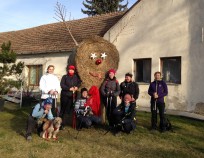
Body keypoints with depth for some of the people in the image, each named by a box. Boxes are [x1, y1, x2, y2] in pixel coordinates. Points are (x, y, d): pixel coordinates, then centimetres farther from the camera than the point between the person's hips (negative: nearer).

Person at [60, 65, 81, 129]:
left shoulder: (76, 77, 11)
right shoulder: (65, 77, 1)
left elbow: (79, 82, 21)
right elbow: (62, 85, -8)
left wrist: (77, 87, 1)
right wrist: (69, 88, -16)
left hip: (72, 96, 2)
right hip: (65, 95, -2)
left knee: (69, 110, 4)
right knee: (63, 110, -1)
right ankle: (61, 124, 4)